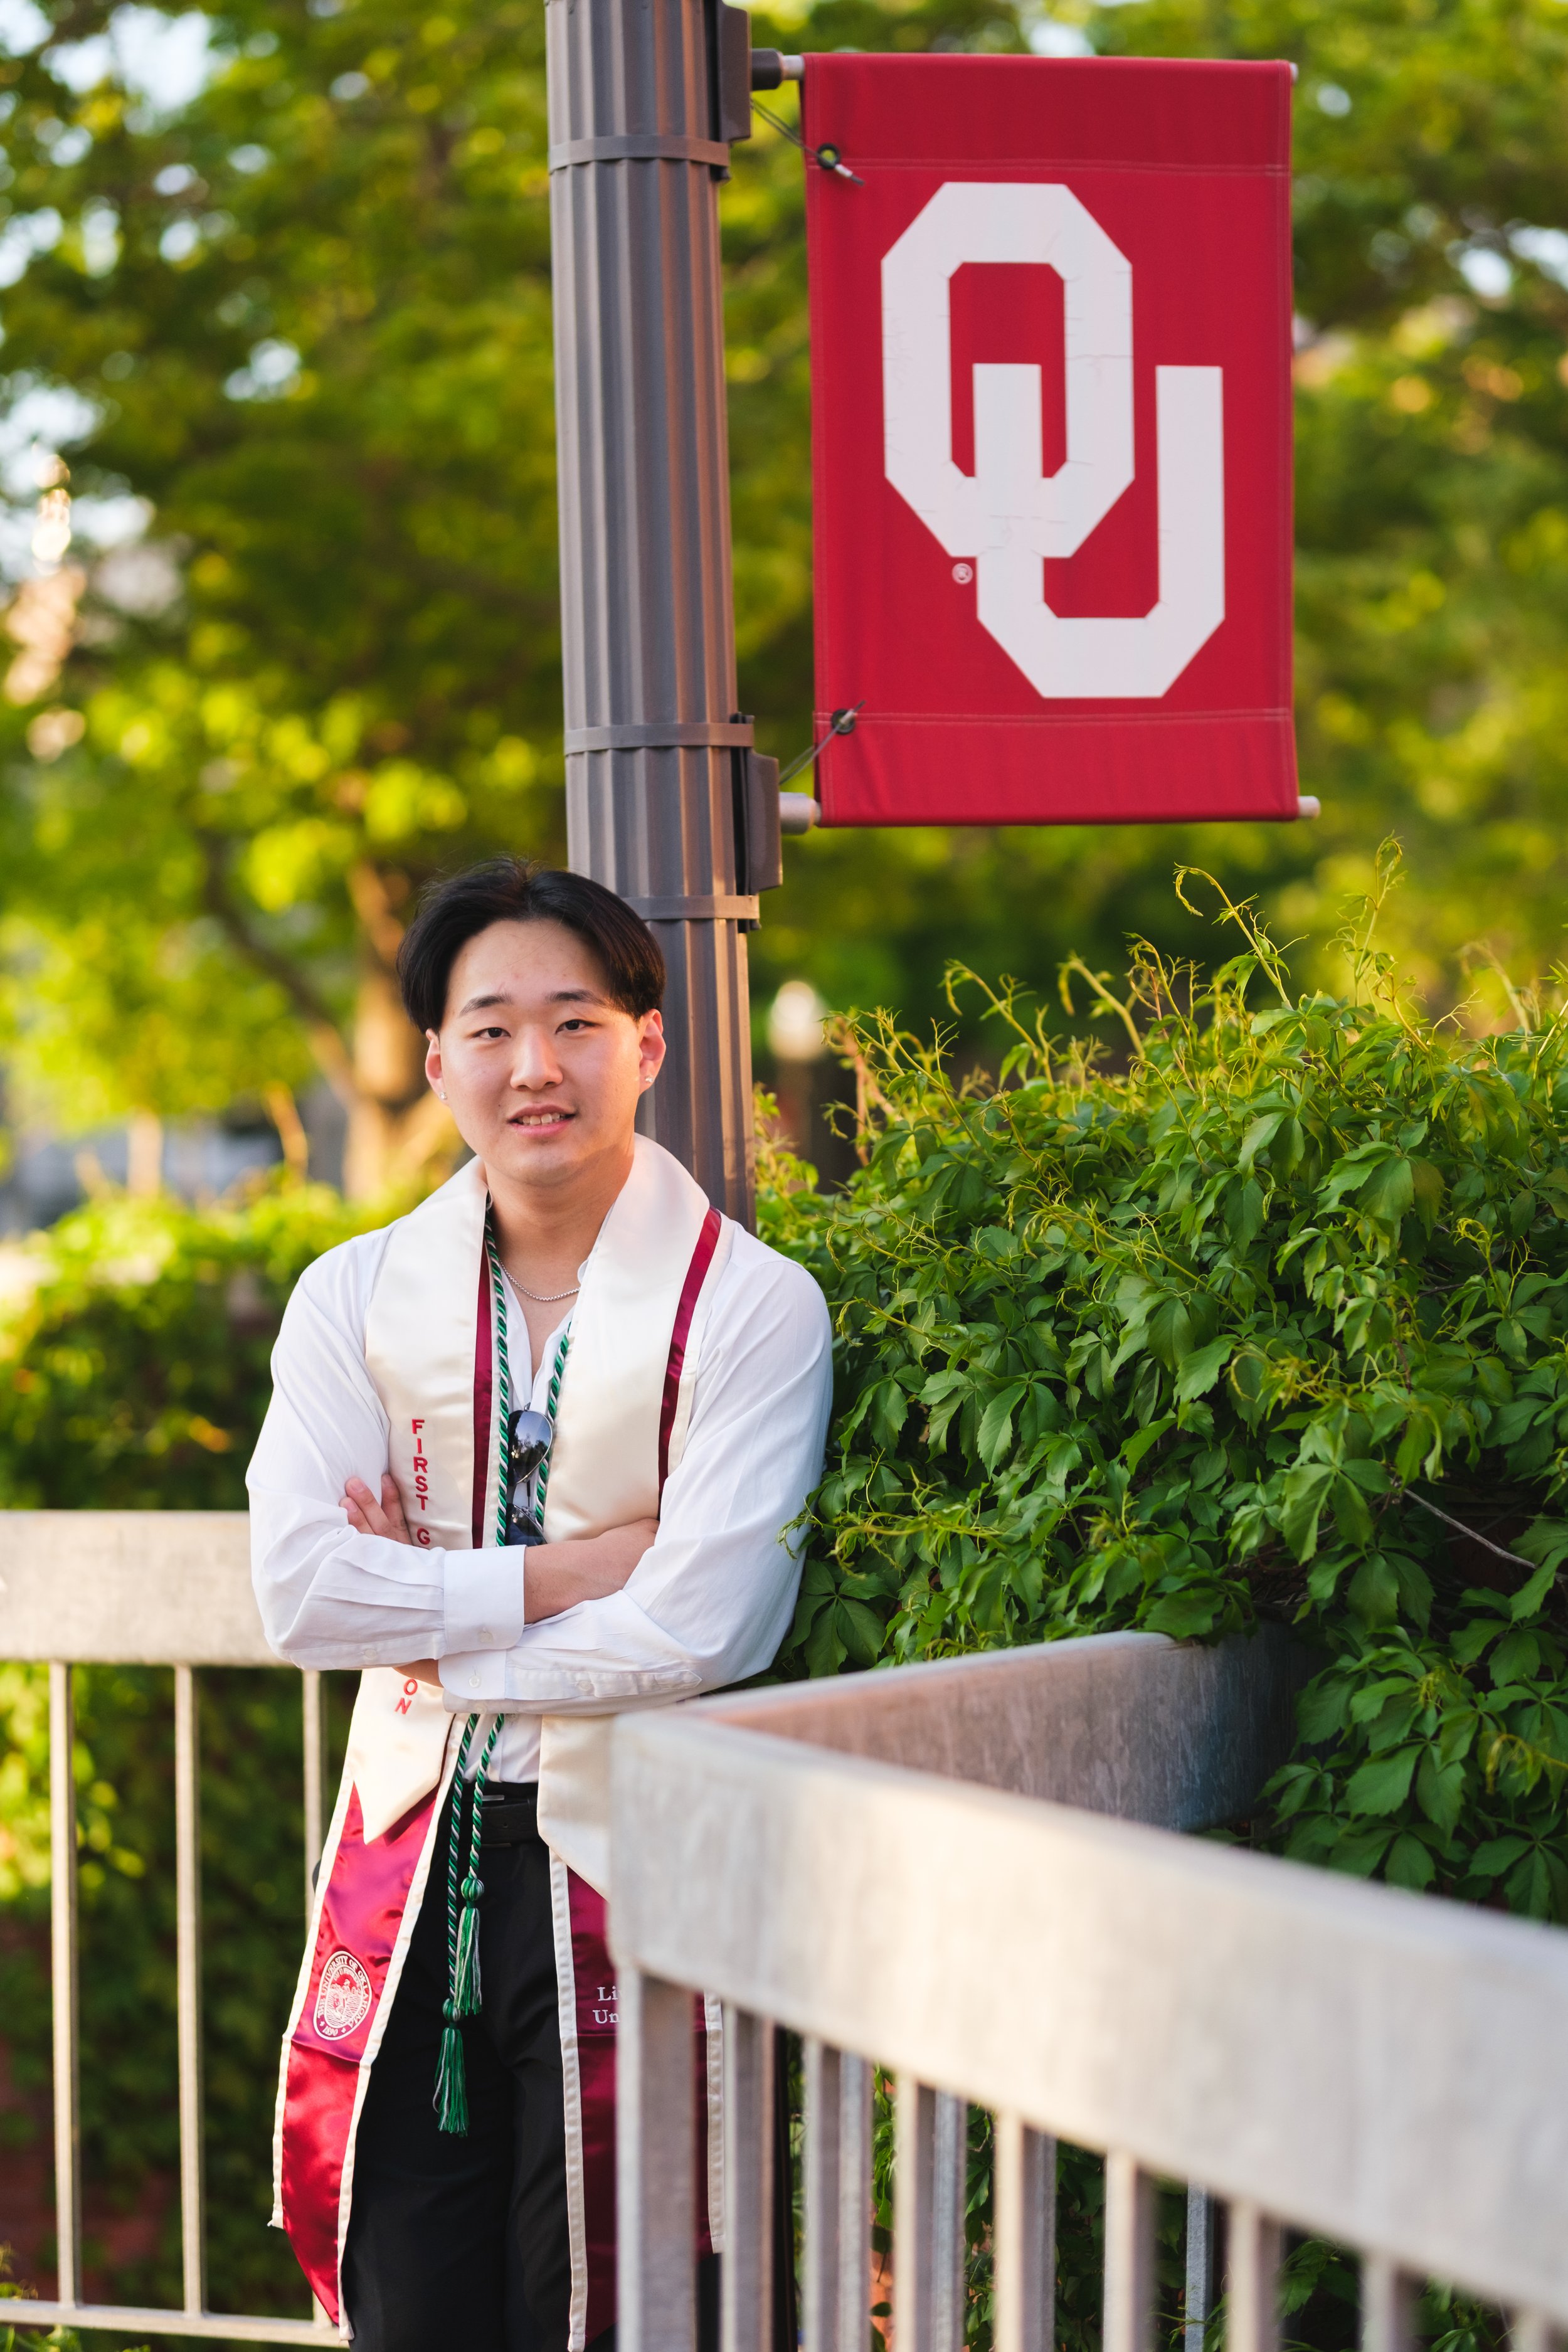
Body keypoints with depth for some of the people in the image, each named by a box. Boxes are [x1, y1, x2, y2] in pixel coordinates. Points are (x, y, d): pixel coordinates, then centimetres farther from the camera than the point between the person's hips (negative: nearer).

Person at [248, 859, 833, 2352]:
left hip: (627, 1872, -3)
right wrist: (573, 1569, -12)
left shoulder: (754, 1311, -6)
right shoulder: (355, 1299, 5)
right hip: (412, 1870, 3)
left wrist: (434, 1632, -7)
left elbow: (702, 1633, -15)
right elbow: (298, 1593, -7)